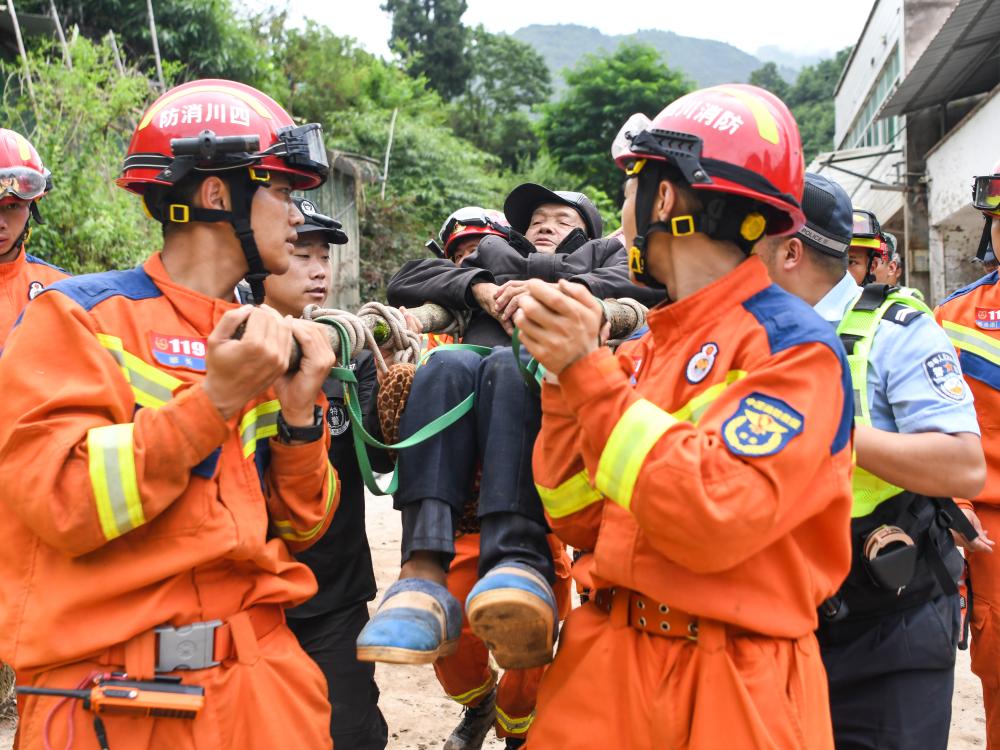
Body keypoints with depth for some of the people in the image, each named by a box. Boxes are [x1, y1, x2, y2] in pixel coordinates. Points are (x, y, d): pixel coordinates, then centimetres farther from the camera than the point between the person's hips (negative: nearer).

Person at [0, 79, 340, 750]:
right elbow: (61, 504, -17)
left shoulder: (265, 343, 10)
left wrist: (298, 414, -6)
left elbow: (297, 530, 9)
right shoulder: (81, 315, -6)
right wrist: (215, 400, -20)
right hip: (109, 685, -5)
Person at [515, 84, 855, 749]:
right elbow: (581, 523, 5)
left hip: (731, 689, -5)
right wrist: (564, 374, -5)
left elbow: (710, 521, -24)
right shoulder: (641, 350, 7)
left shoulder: (795, 347, -12)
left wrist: (589, 373, -21)